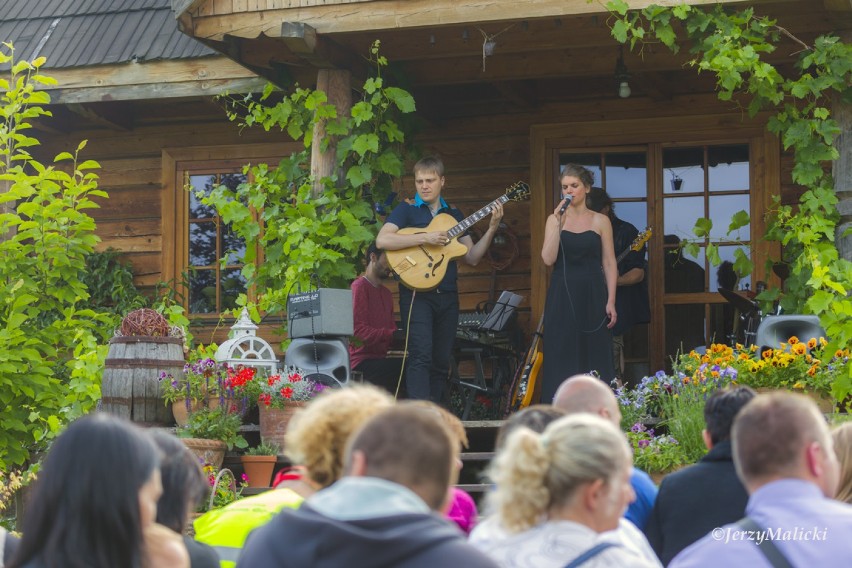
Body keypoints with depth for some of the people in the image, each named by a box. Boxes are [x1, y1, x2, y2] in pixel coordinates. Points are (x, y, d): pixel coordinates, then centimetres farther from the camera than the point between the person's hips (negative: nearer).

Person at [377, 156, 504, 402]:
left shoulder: (454, 215, 17)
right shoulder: (406, 210, 2)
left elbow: (472, 258, 13)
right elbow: (382, 240, -15)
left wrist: (492, 229, 0)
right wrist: (425, 238, -19)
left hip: (447, 296, 5)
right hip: (417, 292, -5)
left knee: (441, 361, 6)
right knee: (421, 355, -17)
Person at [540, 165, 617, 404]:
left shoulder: (600, 221, 4)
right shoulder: (554, 219, 6)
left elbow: (609, 263, 3)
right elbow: (548, 259, -6)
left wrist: (611, 301, -5)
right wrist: (558, 224, -12)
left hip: (592, 295, 0)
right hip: (562, 295, 0)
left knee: (594, 357, 1)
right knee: (562, 358, 0)